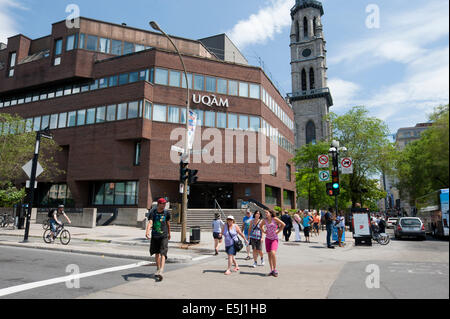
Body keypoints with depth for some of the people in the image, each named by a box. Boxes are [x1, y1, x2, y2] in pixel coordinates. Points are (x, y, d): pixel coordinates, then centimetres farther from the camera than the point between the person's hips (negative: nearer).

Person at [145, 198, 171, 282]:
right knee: (157, 253, 15)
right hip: (154, 236, 1)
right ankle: (158, 269, 35)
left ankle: (161, 271, -22)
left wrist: (169, 233, 23)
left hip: (164, 236, -1)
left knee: (163, 254, -14)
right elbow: (150, 222, -18)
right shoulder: (152, 212, -5)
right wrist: (147, 231, -36)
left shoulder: (166, 212, -1)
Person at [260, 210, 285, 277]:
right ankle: (272, 270, 15)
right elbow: (261, 225, 22)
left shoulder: (275, 219, -10)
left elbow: (283, 224, -8)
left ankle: (275, 269, -5)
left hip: (274, 239, -4)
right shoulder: (265, 220, 3)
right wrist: (263, 231, 7)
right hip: (268, 238, 4)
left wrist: (278, 231, -7)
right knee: (269, 254, 6)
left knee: (273, 253, -20)